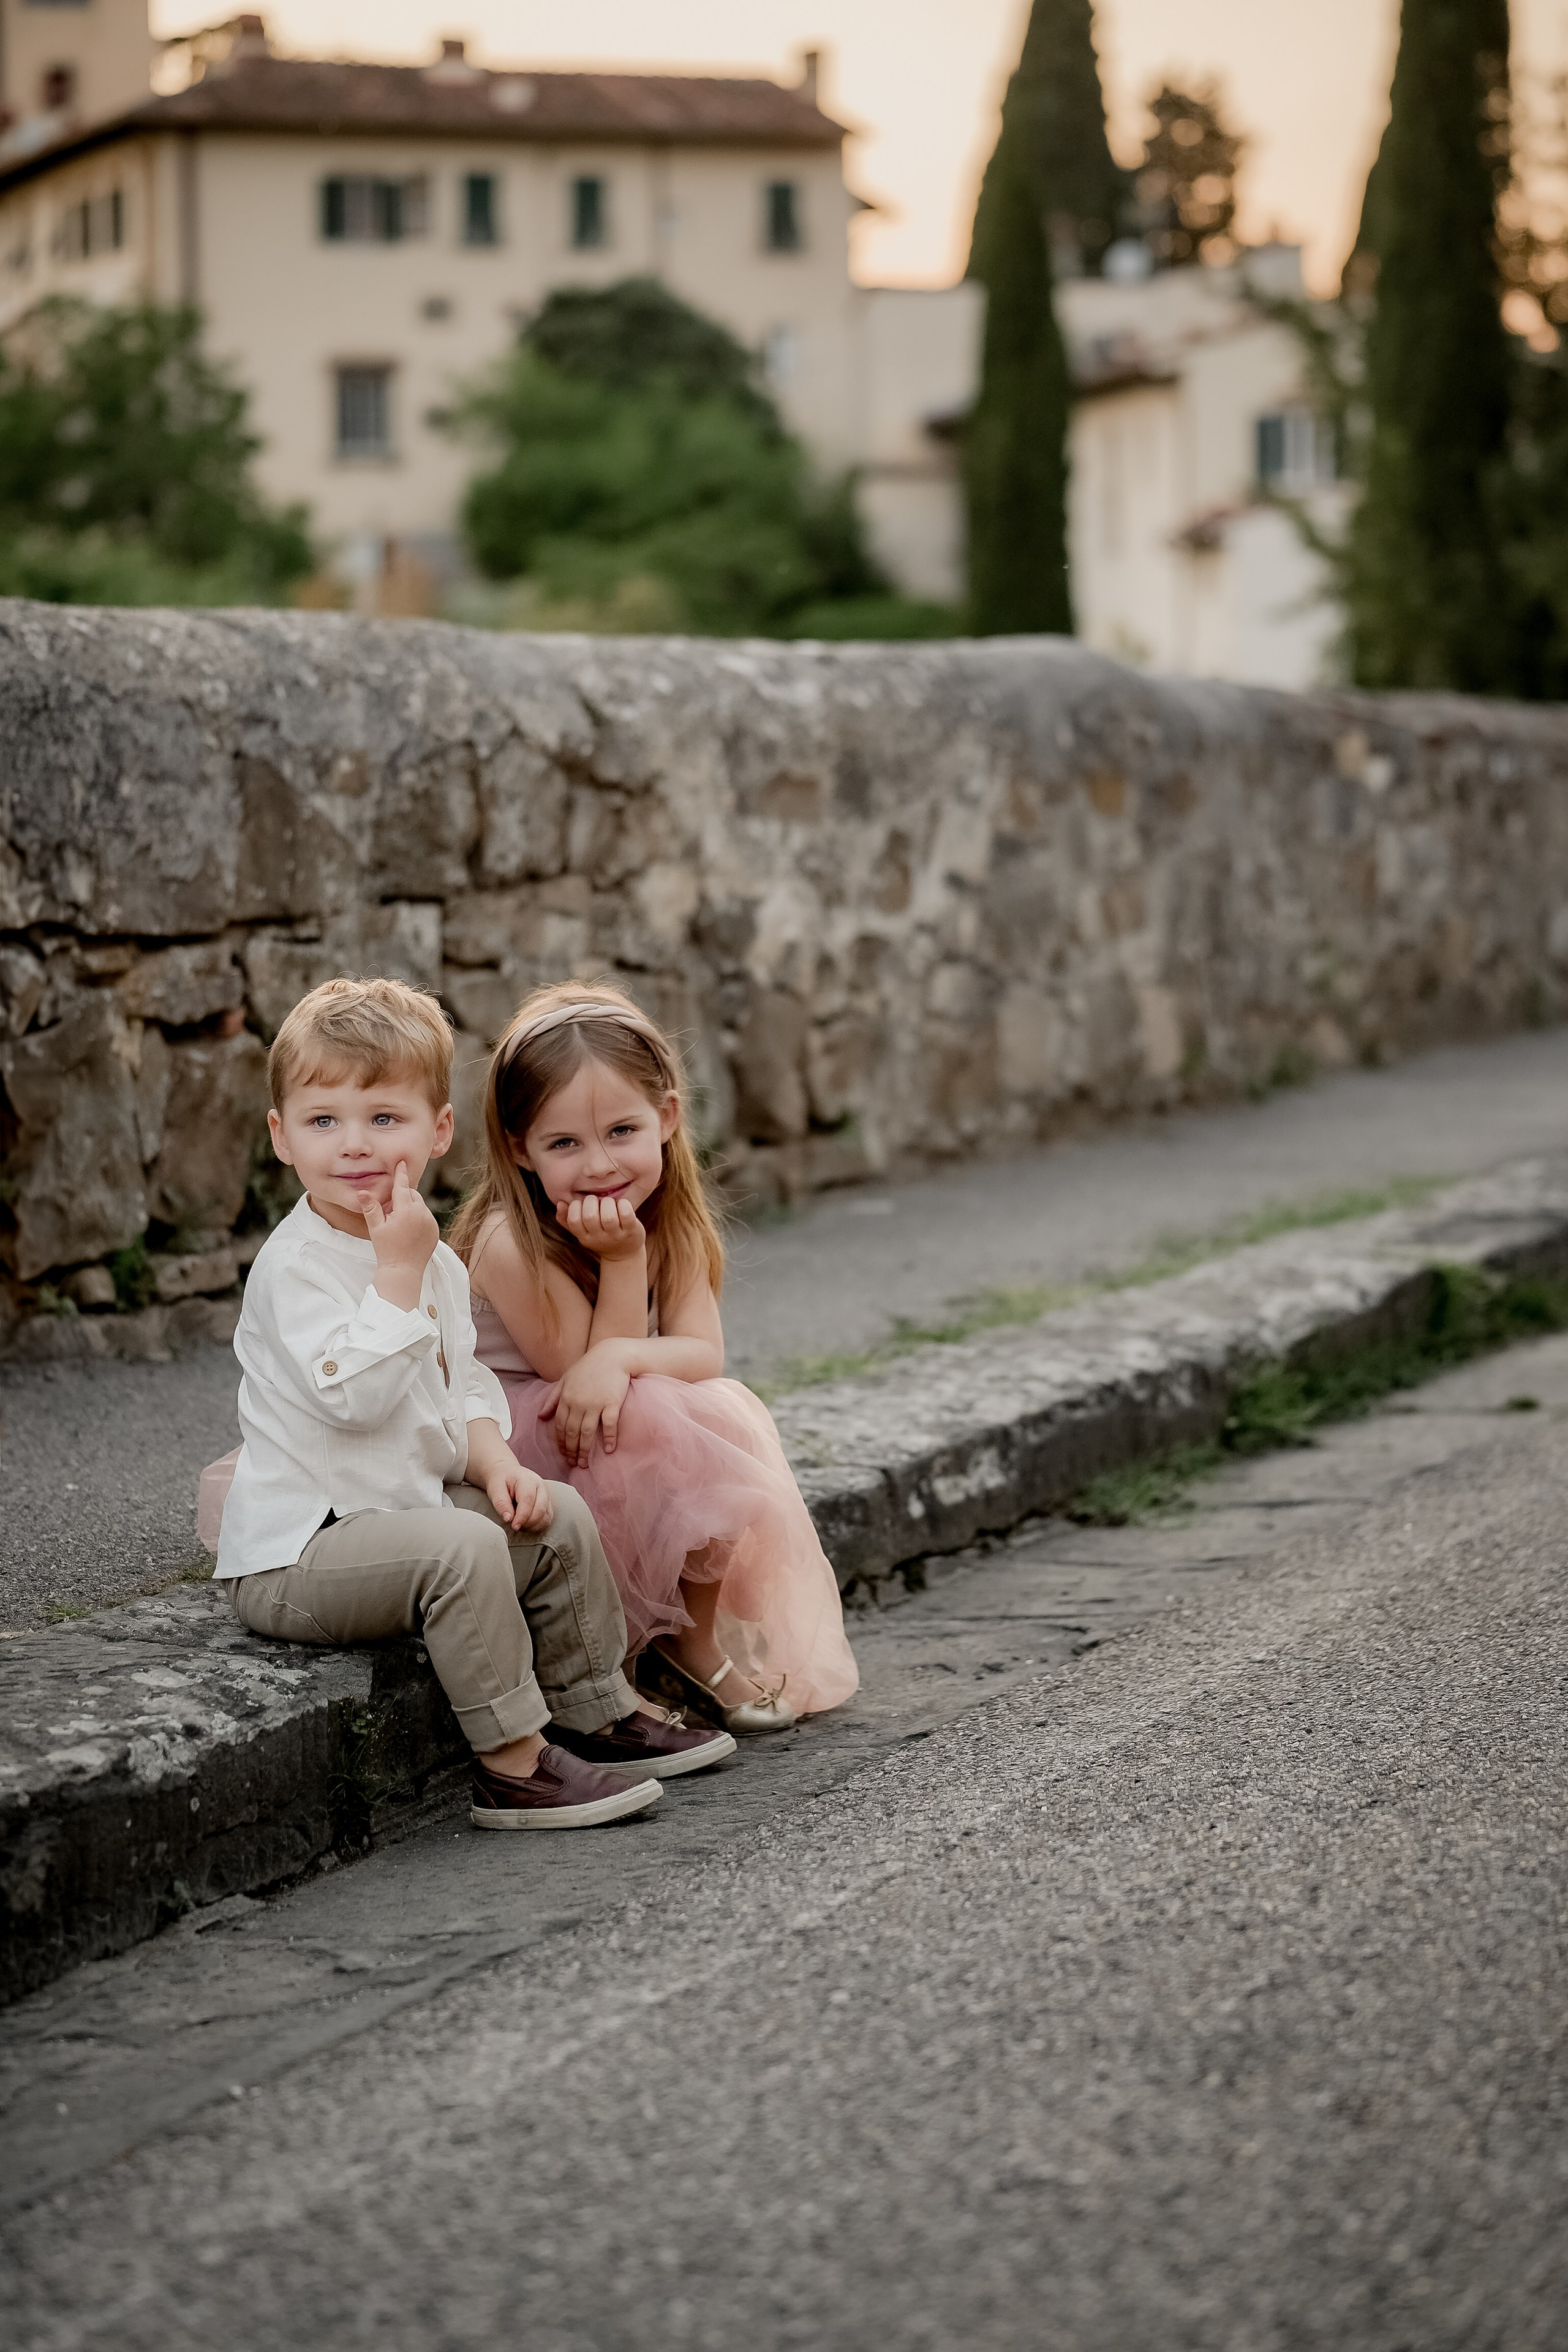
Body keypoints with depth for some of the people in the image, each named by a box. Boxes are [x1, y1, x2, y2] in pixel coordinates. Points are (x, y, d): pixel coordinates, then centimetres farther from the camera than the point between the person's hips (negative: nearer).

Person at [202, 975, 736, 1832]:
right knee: (463, 1546, -30)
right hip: (295, 1555, -9)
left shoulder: (437, 1262, 9)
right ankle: (513, 1764, -22)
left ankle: (596, 1713, 18)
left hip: (413, 1505, 9)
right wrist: (398, 1271, -28)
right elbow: (354, 1395, -31)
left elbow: (464, 1386, 18)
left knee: (561, 1519, 6)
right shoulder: (295, 1266, -19)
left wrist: (496, 1464, -1)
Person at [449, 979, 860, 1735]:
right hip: (514, 1441, -7)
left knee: (728, 1411, -17)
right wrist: (624, 1259, -28)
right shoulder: (512, 1245, -27)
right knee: (678, 1426, -29)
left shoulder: (671, 1220, -5)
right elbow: (578, 1370, -20)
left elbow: (702, 1354, -13)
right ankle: (698, 1646, -10)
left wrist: (615, 1360, -34)